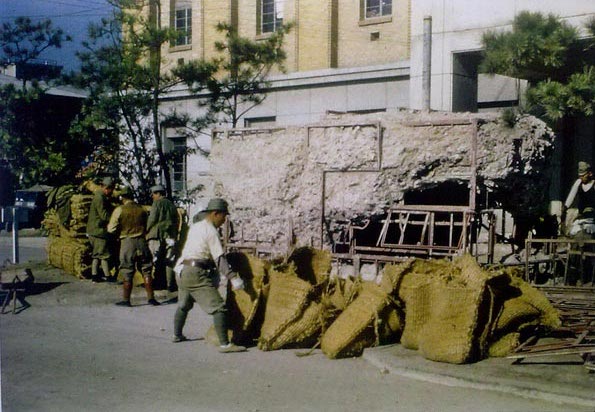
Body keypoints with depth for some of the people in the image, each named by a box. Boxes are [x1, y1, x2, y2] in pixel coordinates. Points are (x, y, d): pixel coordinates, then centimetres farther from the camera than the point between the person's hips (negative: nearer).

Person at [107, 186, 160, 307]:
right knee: (146, 271, 7)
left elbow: (111, 229, -5)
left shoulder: (119, 210, -6)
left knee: (127, 274, 4)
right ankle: (150, 297, 6)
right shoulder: (141, 209, 6)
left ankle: (126, 300, 8)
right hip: (141, 242, 3)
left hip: (127, 242, -3)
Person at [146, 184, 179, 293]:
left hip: (157, 235, -5)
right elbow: (176, 221, 15)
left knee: (155, 261, -1)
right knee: (170, 261, 4)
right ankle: (170, 285, 1)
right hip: (170, 236, 5)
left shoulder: (157, 203, -3)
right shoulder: (172, 205, 15)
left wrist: (147, 231, 5)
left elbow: (152, 219, -8)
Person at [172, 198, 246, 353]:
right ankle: (224, 344, -18)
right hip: (197, 274, -9)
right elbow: (220, 259, -19)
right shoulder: (211, 231, -10)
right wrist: (233, 277, -23)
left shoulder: (194, 227, 16)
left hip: (182, 271, 10)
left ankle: (177, 335, 44)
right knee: (218, 308, -11)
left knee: (183, 305, 28)